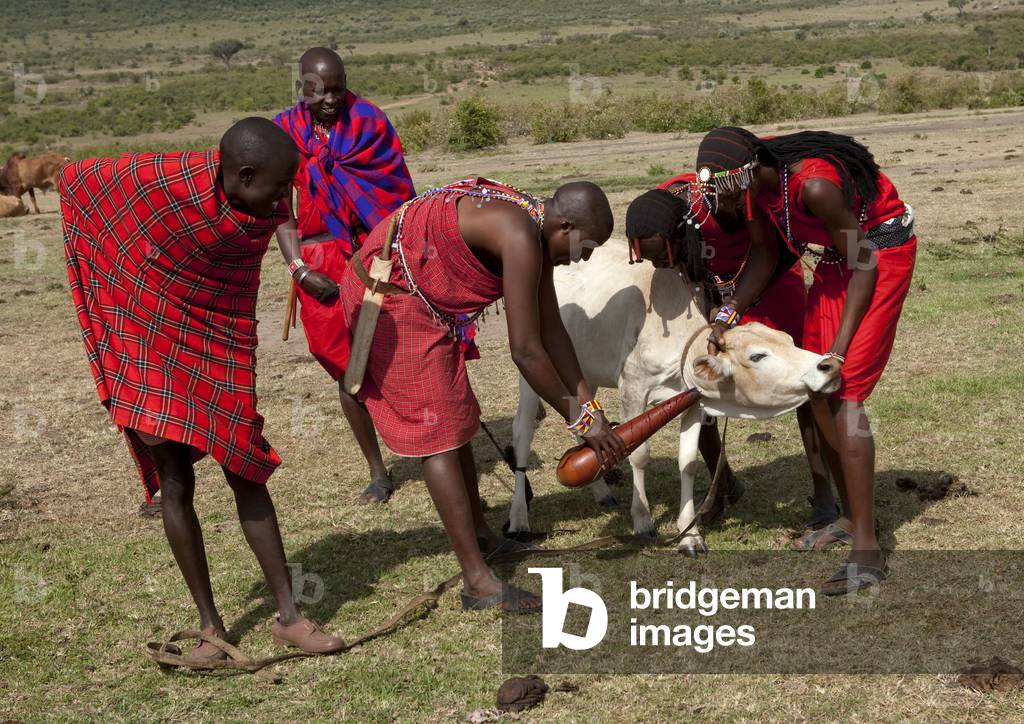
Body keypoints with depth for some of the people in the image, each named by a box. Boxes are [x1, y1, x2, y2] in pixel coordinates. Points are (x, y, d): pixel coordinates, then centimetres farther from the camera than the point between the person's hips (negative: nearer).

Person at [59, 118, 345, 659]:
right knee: (175, 485, 2)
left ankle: (288, 616, 10)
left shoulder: (265, 210, -12)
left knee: (246, 476, 4)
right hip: (149, 349, -3)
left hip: (220, 354, 3)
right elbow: (78, 178, -9)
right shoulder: (165, 182, -26)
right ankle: (209, 623, 14)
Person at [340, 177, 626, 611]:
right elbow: (525, 351, -25)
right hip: (391, 300, -10)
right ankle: (478, 581, -6)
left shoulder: (536, 233, 4)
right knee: (439, 435, -9)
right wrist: (579, 418, -14)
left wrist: (590, 405, 6)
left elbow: (551, 331, 8)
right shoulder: (520, 238, -27)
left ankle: (481, 537, 32)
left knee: (456, 420, 18)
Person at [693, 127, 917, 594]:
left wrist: (840, 349, -24)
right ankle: (851, 518, 25)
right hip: (838, 256, 9)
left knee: (842, 391, -16)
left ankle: (867, 554, -15)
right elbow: (764, 256, 2)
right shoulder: (755, 181, -12)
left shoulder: (813, 186, -35)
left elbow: (863, 265, -25)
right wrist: (728, 314, -11)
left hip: (881, 254, -8)